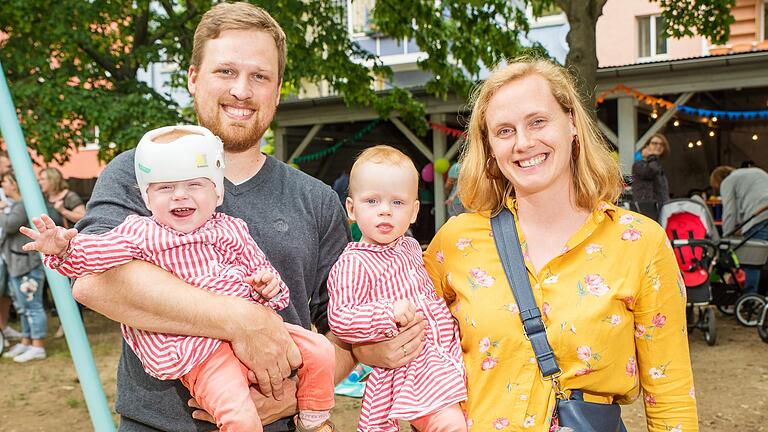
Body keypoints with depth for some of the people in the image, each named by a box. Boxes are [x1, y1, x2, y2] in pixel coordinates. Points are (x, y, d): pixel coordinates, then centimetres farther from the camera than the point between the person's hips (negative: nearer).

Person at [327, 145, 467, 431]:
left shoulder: (410, 247, 13)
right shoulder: (352, 263, -14)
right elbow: (339, 319, -22)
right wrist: (389, 312, -28)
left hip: (440, 354, 8)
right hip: (404, 367, -8)